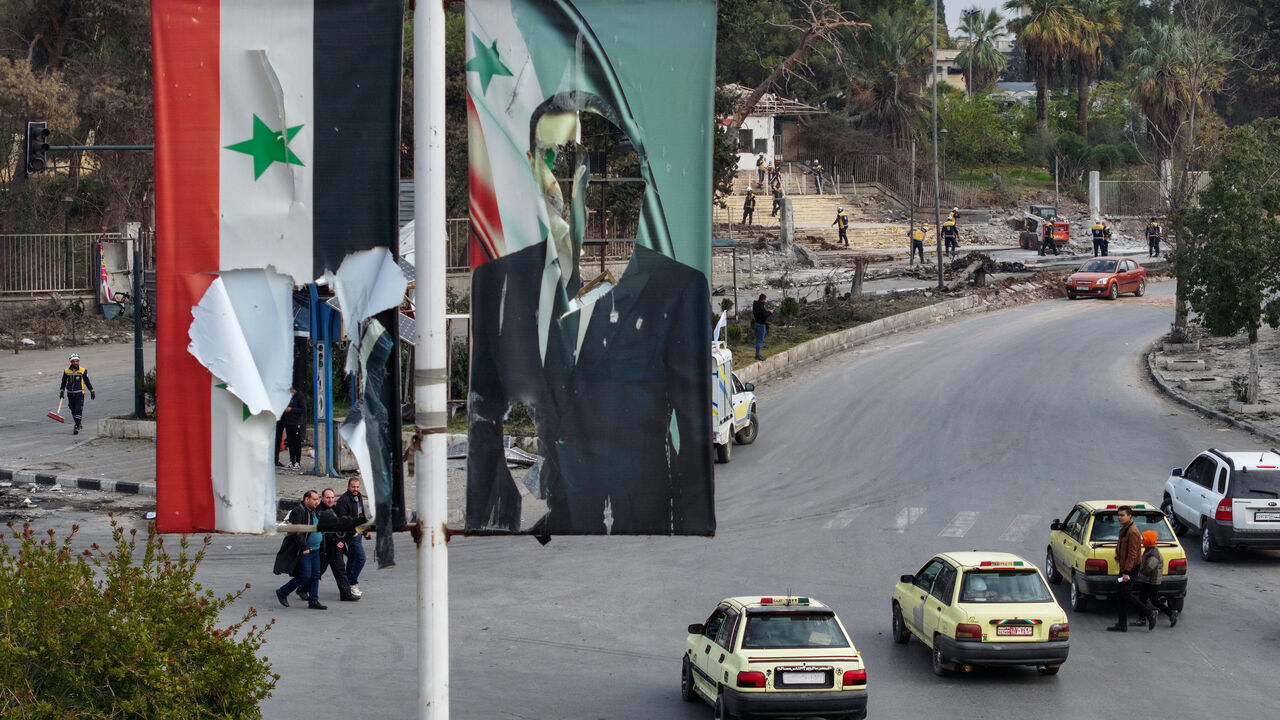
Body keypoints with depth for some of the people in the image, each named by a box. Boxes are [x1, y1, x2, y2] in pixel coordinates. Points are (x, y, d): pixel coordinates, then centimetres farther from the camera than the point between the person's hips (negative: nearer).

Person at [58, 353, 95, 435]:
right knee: (73, 411, 11)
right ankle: (79, 424, 29)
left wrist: (92, 391, 10)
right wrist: (61, 392, 8)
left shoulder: (83, 371, -2)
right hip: (70, 394, 3)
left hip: (79, 394, -3)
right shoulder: (66, 371, 3)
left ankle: (77, 427, -15)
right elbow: (63, 382, 13)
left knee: (78, 410, -12)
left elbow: (87, 382, 7)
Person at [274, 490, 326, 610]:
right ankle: (282, 592, 6)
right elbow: (296, 532, -21)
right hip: (303, 551, -9)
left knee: (315, 575, 6)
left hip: (315, 550, 9)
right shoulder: (298, 512, -15)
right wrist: (304, 547, -22)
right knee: (305, 575, -10)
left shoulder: (314, 512, 15)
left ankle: (313, 601, 11)